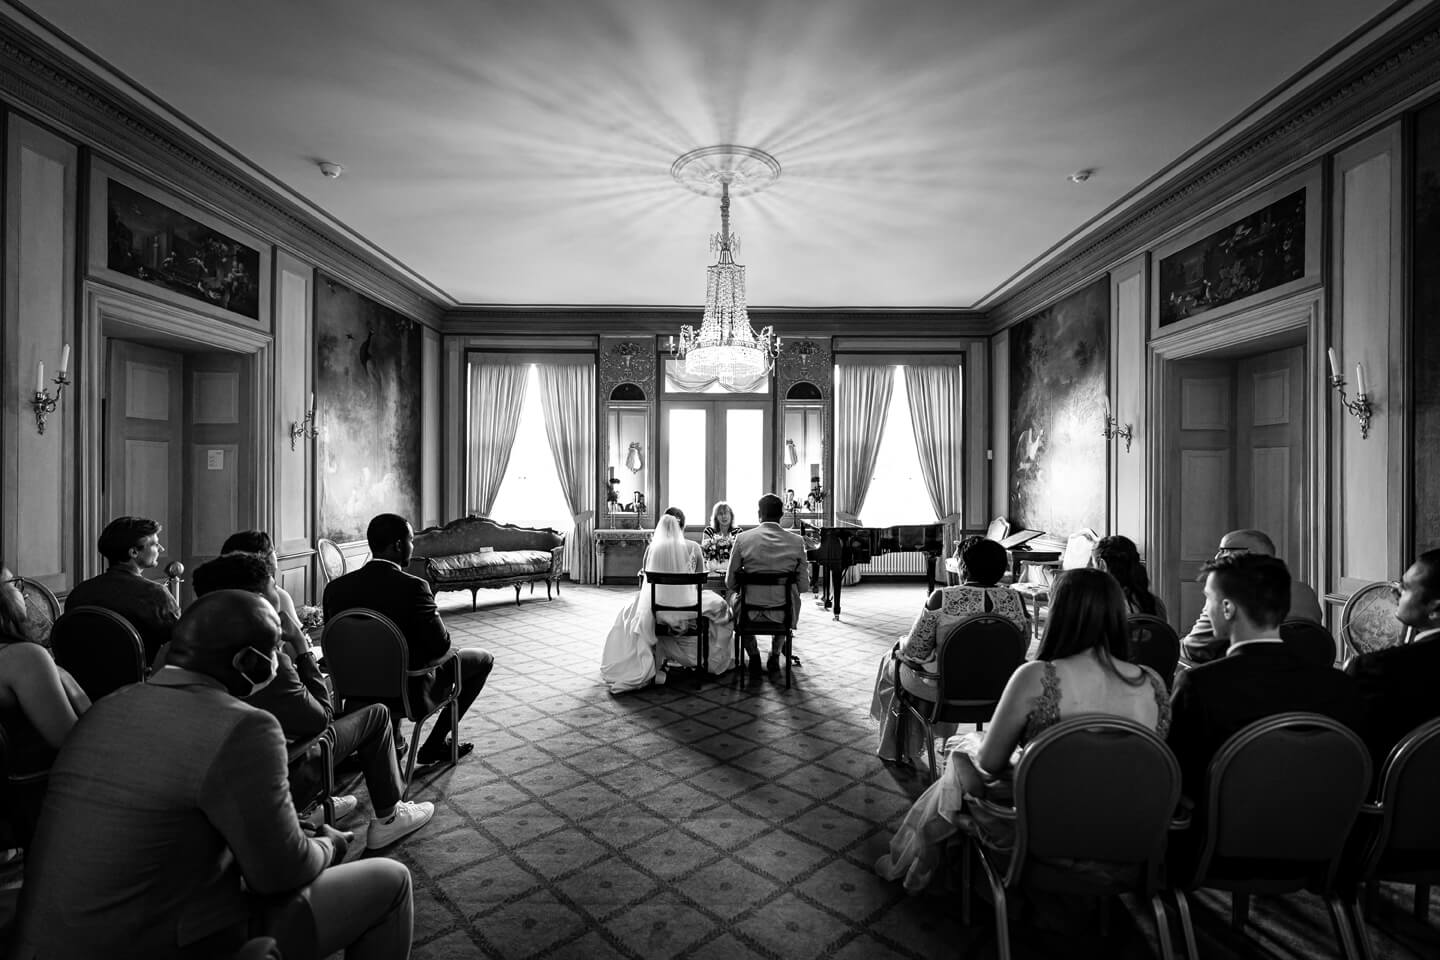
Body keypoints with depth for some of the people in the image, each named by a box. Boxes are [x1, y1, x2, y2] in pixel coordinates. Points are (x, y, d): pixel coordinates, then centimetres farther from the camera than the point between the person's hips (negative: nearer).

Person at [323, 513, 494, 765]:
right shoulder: (412, 587, -27)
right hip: (410, 693, -6)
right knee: (483, 659, 13)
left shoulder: (335, 587, -9)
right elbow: (441, 645, -20)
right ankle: (434, 745, 16)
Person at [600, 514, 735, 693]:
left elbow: (645, 579, 7)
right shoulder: (693, 547, -4)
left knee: (629, 612, 31)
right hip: (688, 609, 0)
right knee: (719, 604, 28)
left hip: (657, 612, 0)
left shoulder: (652, 547, -4)